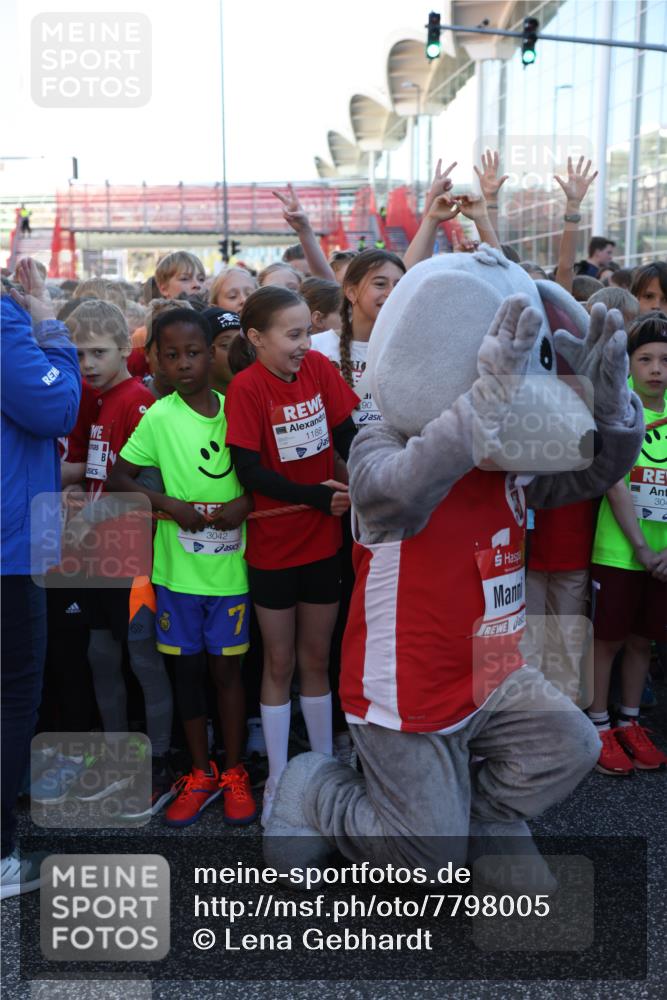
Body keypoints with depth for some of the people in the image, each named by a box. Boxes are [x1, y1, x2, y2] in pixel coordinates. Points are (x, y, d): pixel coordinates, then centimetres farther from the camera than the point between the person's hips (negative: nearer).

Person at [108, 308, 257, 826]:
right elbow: (121, 477, -3)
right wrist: (172, 506, -16)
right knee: (188, 667, 11)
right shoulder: (159, 417, -7)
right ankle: (201, 774, 27)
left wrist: (246, 502, -13)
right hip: (178, 567, 0)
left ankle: (233, 773, 25)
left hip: (230, 565, 1)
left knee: (227, 667, 9)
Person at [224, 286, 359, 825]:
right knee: (280, 663, 10)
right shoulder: (246, 386, -15)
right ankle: (278, 778, 27)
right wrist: (315, 495, -26)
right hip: (273, 545, -3)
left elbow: (346, 433, -4)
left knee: (316, 659, 16)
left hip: (323, 539, 3)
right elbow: (249, 470, -18)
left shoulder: (318, 367, -4)